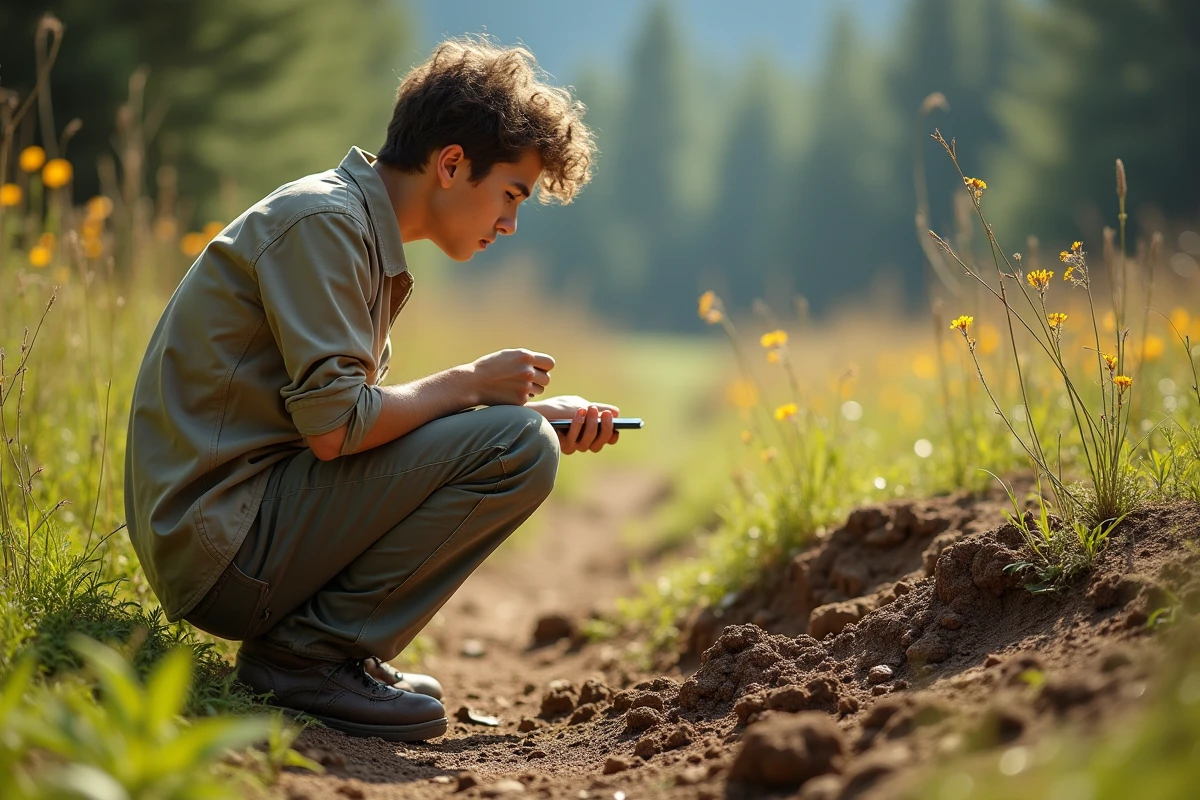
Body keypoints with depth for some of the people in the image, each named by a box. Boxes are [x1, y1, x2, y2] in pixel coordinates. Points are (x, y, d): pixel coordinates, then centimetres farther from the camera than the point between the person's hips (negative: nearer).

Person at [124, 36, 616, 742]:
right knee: (514, 449, -16)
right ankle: (310, 652, -9)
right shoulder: (322, 220, -13)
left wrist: (543, 418, 8)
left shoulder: (361, 233, 17)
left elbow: (369, 416, 15)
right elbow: (334, 426, -21)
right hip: (222, 546, -10)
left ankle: (318, 649, 9)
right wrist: (472, 383, -7)